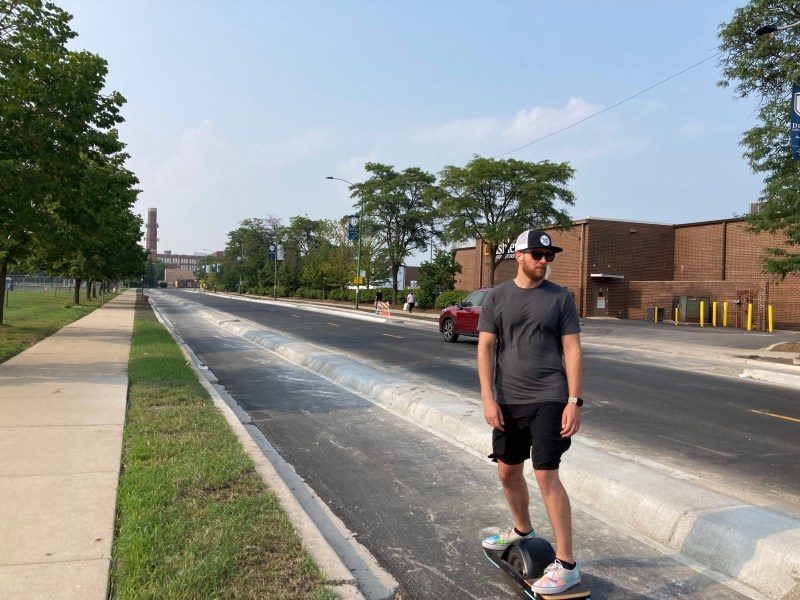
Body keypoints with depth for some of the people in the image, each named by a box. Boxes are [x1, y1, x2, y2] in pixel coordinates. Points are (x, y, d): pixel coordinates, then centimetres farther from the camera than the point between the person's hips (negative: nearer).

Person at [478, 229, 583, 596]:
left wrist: (574, 401, -10)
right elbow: (485, 348, 0)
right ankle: (522, 530, 43)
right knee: (508, 472, 16)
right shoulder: (497, 298, 3)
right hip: (507, 401, 4)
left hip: (548, 400, -3)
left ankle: (566, 565, 5)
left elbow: (572, 351, -2)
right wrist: (488, 399, -8)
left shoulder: (560, 297, 0)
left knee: (546, 476, -7)